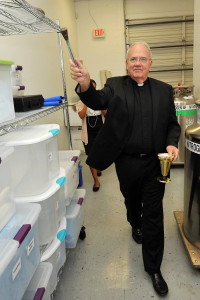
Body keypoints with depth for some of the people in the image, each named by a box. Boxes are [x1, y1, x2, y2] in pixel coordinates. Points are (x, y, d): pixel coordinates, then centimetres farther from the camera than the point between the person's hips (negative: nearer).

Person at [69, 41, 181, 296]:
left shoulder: (164, 90, 2)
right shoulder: (115, 86, -4)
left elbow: (172, 124, 7)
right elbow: (98, 101, -24)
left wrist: (172, 144, -13)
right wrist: (85, 84, -45)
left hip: (155, 163, 1)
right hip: (127, 163, 0)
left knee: (154, 215, 6)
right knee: (132, 201, 23)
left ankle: (153, 268, 22)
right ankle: (135, 225, 58)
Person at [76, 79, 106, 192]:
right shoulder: (81, 103, -2)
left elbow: (107, 114, -6)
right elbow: (81, 115, -18)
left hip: (101, 132, 2)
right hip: (88, 134, -2)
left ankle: (98, 169, 46)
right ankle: (96, 181, 6)